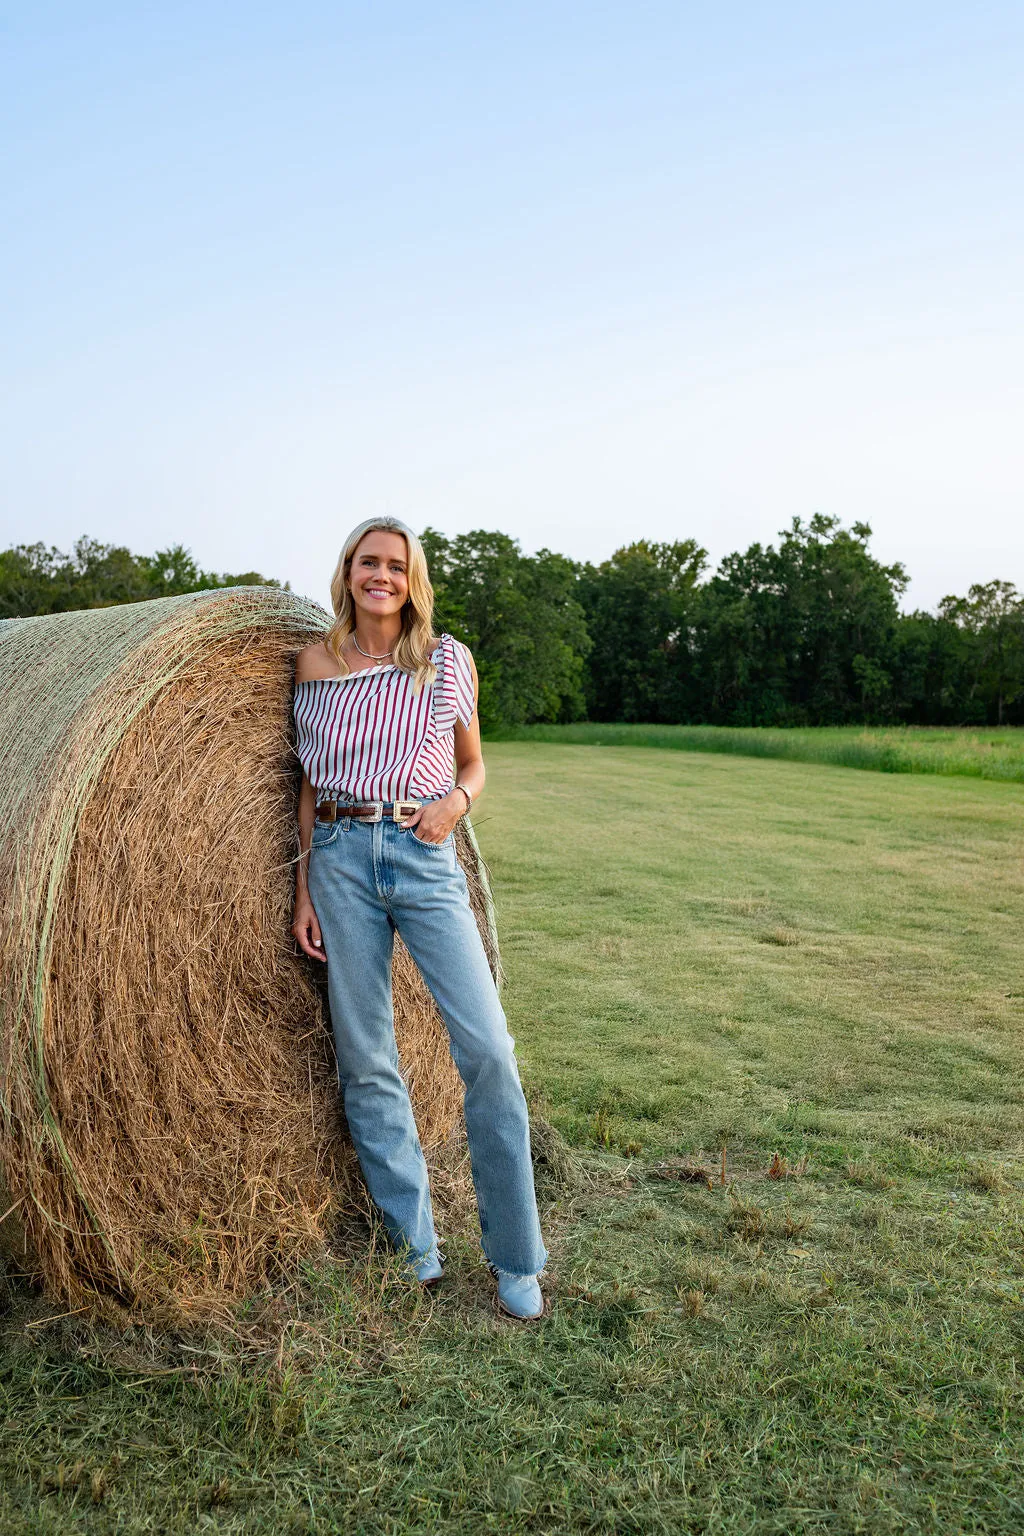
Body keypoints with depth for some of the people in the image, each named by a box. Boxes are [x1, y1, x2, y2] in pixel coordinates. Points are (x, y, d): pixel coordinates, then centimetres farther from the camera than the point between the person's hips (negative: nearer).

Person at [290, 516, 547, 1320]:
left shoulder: (449, 661, 6)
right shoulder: (317, 664, 8)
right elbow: (311, 781, 11)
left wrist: (455, 800, -8)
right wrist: (304, 885, 6)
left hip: (425, 858, -1)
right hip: (341, 860, 2)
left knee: (488, 1050, -9)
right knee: (366, 1059, 4)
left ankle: (516, 1260, 9)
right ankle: (414, 1244, 23)